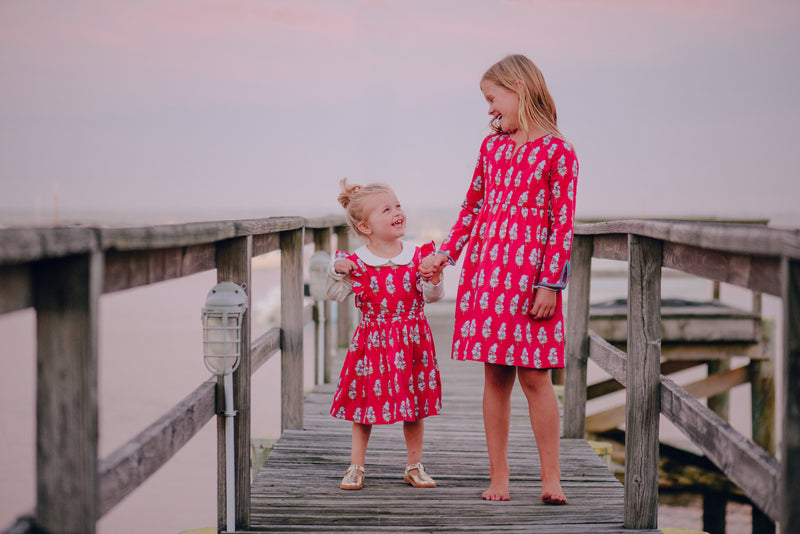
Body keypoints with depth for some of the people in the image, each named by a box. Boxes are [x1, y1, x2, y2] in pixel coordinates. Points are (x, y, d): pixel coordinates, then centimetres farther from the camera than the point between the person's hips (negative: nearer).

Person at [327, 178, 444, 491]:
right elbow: (336, 295, -4)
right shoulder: (357, 262, -5)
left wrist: (433, 279, -22)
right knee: (364, 405, 5)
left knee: (414, 407, 8)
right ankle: (356, 468, 17)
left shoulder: (417, 257, -1)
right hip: (372, 341, -1)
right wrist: (337, 272, -19)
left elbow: (431, 297, -2)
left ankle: (414, 467, 22)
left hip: (411, 341, 1)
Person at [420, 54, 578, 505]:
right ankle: (498, 477, 13)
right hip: (485, 270, 5)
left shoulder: (558, 151, -4)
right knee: (495, 376, 6)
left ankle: (551, 479, 6)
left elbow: (562, 223, -7)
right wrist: (447, 254, 18)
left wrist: (550, 283, -11)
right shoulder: (492, 146, 14)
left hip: (531, 276, -5)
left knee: (534, 376, -3)